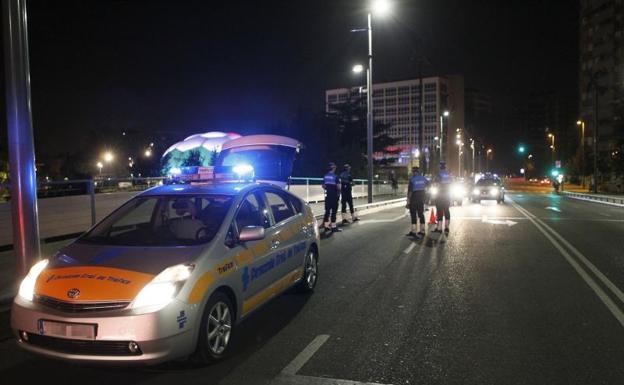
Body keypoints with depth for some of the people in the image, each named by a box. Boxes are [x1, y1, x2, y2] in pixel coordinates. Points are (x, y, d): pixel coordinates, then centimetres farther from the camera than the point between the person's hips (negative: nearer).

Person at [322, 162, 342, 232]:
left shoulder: (325, 176, 5)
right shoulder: (335, 176, -12)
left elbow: (323, 186, 11)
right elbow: (338, 187, -15)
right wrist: (338, 192, 4)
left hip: (328, 196, 5)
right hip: (334, 196, -5)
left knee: (327, 211, 11)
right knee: (333, 211, -2)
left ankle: (326, 226, 15)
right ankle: (333, 227, 0)